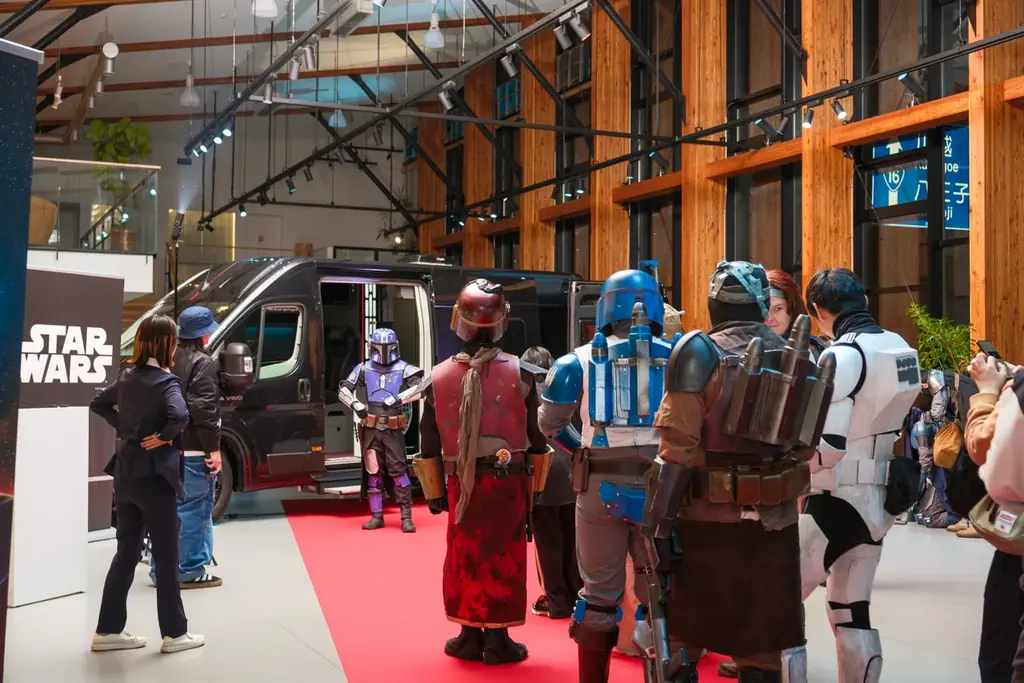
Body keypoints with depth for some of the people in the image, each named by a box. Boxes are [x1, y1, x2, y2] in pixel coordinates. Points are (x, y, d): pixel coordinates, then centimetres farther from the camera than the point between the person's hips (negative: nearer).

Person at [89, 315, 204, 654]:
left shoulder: (127, 377, 7)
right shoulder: (166, 381, -16)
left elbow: (98, 403, 21)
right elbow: (180, 415, -34)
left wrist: (122, 428, 13)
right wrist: (164, 436, -16)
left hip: (126, 475, 8)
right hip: (154, 476, -8)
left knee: (126, 552, 15)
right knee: (166, 556, 3)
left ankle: (108, 630, 19)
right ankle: (174, 633, 12)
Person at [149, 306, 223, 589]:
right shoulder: (203, 363, -11)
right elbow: (204, 409, -18)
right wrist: (213, 449, -15)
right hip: (193, 450, -8)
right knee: (194, 510, -1)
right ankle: (190, 571, 3)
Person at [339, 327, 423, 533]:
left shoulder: (403, 369, -2)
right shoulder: (363, 369, 5)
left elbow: (423, 384, -18)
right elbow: (343, 390, 8)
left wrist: (399, 398, -25)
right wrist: (356, 405, -10)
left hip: (393, 430, -2)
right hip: (370, 429, 3)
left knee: (399, 471, -5)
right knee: (373, 472, 8)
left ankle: (406, 517, 0)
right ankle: (377, 516, 18)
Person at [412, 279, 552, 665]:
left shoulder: (439, 377, -2)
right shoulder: (519, 373, -8)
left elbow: (429, 446, 4)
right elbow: (536, 437, -2)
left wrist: (434, 492, 15)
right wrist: (536, 486, 10)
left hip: (463, 483, 2)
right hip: (509, 481, -1)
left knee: (465, 557, 13)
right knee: (504, 557, 6)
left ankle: (470, 636, 20)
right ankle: (497, 640, 11)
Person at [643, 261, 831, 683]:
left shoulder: (702, 352, -11)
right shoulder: (797, 357, 6)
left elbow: (677, 447, -16)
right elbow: (803, 444, 11)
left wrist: (659, 522, -14)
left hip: (708, 517, -4)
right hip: (775, 520, 5)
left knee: (681, 632, 9)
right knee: (765, 637, 13)